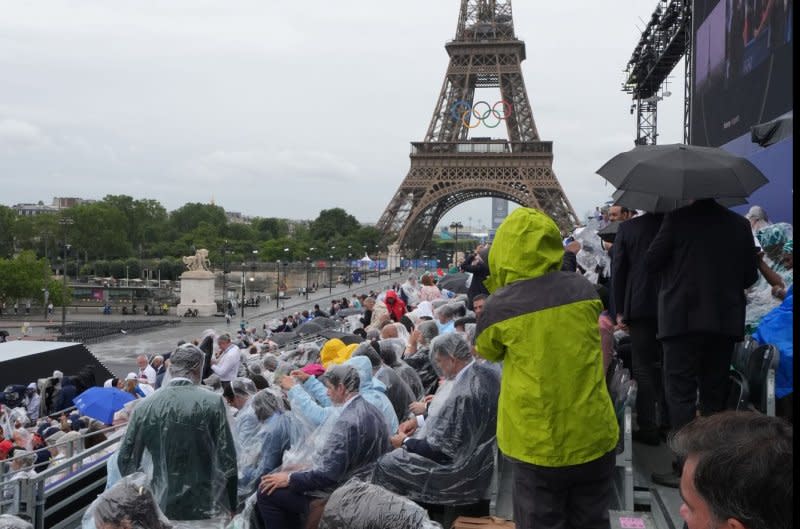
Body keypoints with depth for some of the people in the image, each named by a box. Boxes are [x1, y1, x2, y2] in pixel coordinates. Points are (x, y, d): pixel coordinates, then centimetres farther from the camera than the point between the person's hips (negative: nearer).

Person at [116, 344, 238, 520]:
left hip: (163, 505, 3)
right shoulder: (212, 402, -11)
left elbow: (126, 459, 3)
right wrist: (231, 506, 0)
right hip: (207, 506, -3)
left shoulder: (145, 405, -3)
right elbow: (227, 460, -11)